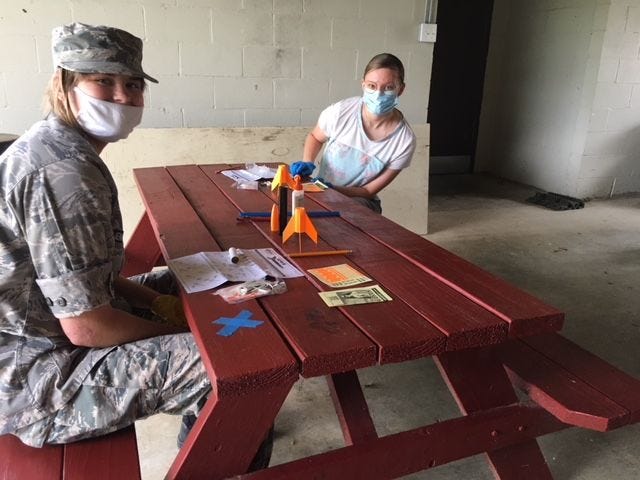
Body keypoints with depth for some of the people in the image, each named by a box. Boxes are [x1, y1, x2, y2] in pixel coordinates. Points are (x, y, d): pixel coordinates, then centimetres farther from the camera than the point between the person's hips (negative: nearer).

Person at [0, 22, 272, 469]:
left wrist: (159, 301, 3)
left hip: (49, 320, 11)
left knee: (176, 281, 23)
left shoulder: (50, 146, 6)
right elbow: (85, 328, -26)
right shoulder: (63, 173, -26)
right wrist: (172, 328, -10)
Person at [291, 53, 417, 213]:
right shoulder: (341, 111, -17)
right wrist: (307, 163, -13)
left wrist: (332, 189, -26)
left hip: (359, 200, 0)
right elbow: (315, 137, 7)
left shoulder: (404, 140, -18)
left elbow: (369, 190, -11)